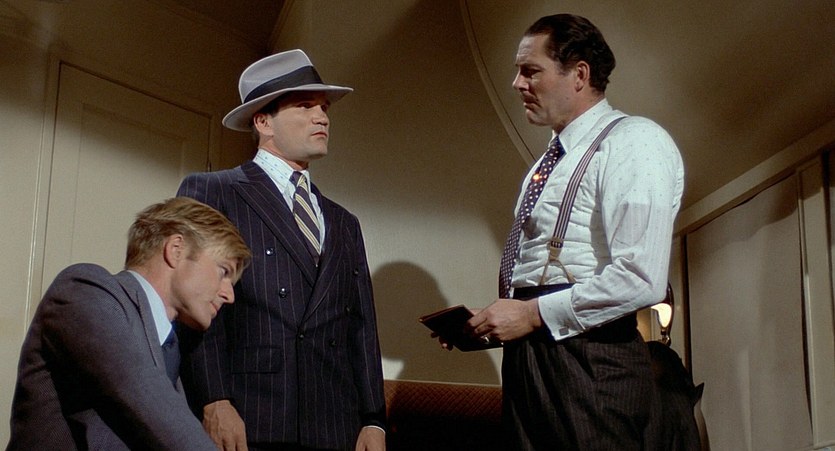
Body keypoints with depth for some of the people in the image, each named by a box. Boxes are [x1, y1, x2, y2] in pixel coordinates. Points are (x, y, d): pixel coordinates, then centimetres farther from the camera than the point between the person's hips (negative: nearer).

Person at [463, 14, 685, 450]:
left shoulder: (633, 142, -8)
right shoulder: (547, 165, 20)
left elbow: (640, 279, -19)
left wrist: (533, 313, -15)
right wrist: (491, 323, 7)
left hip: (588, 362, -8)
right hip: (527, 356, 8)